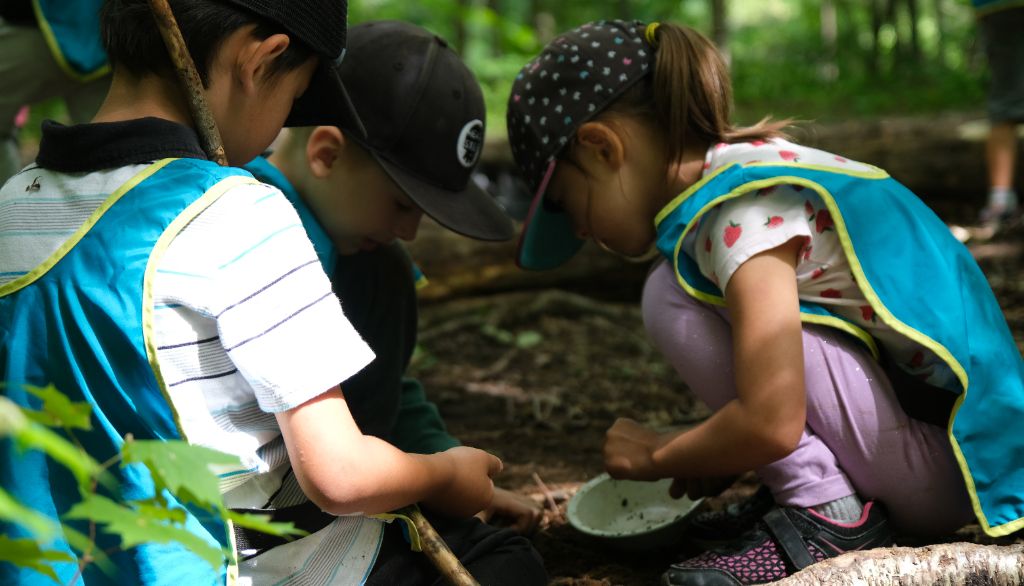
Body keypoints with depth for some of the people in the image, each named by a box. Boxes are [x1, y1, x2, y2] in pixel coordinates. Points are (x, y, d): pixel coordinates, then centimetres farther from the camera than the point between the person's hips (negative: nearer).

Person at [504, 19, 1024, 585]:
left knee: (673, 297, -16)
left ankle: (828, 515, -10)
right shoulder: (755, 164, 7)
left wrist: (656, 455, -9)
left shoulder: (741, 208, -21)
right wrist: (723, 455, 16)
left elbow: (771, 422, -27)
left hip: (943, 460, -10)